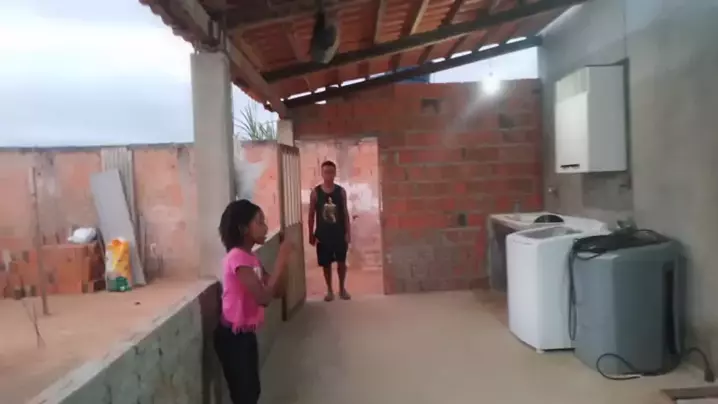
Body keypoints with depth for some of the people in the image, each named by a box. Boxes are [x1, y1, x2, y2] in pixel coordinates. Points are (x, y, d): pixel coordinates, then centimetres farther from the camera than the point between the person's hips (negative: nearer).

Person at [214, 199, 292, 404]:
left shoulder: (251, 257, 7)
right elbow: (263, 298, -30)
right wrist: (281, 260, -26)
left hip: (246, 334, 9)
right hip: (233, 337, -9)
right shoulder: (237, 258, -22)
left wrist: (283, 260, -7)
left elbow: (274, 291, 7)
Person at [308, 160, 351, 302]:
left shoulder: (341, 191, -1)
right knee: (326, 263, 8)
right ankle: (329, 290, 24)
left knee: (341, 262, 8)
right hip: (323, 234, -1)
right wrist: (311, 235, -4)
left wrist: (348, 232, -2)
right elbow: (311, 215, -1)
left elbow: (345, 213, 3)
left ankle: (342, 288, 26)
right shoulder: (315, 192, -5)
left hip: (339, 233, 1)